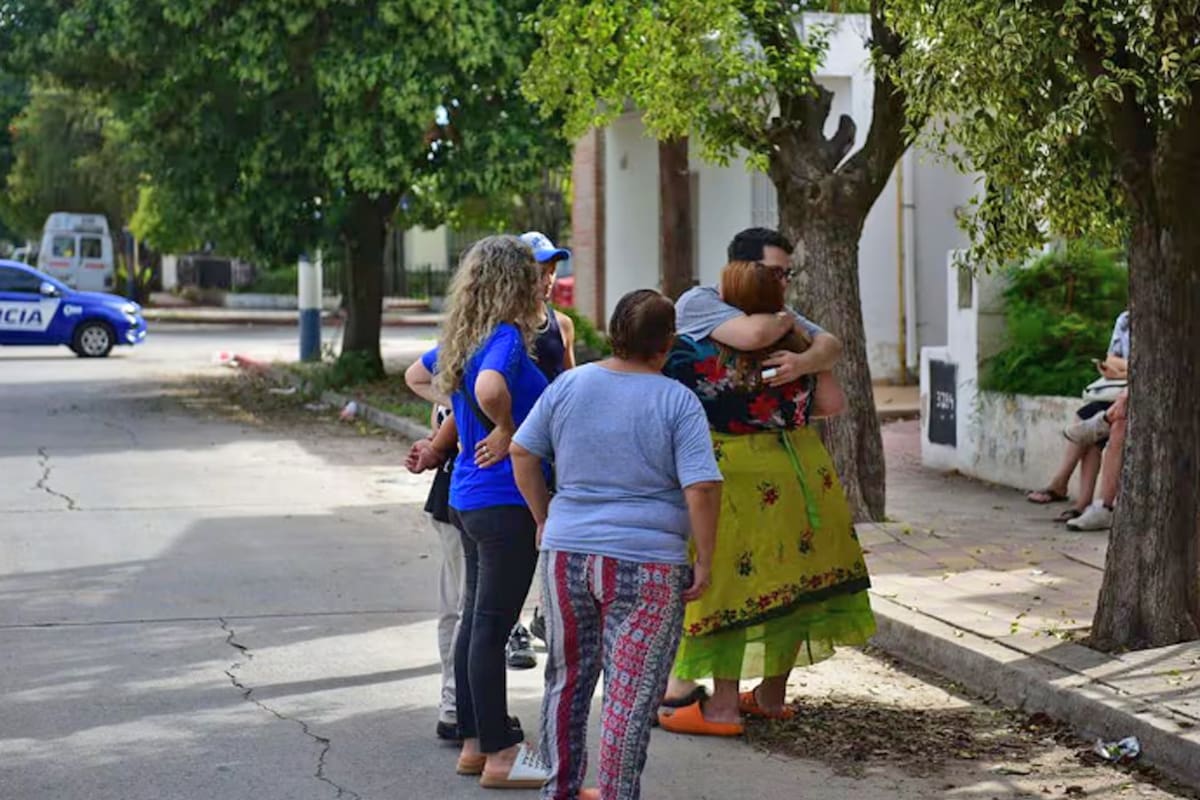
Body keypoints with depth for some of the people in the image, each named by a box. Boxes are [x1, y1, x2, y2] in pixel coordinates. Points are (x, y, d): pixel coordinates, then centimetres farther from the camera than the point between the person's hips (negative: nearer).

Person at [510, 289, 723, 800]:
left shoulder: (570, 385, 2)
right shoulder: (678, 402, -9)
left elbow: (522, 454, 8)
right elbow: (701, 488, -16)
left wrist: (545, 519, 17)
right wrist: (704, 561, -6)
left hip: (565, 553, 5)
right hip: (644, 566, -4)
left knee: (567, 679, 19)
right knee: (631, 695, 3)